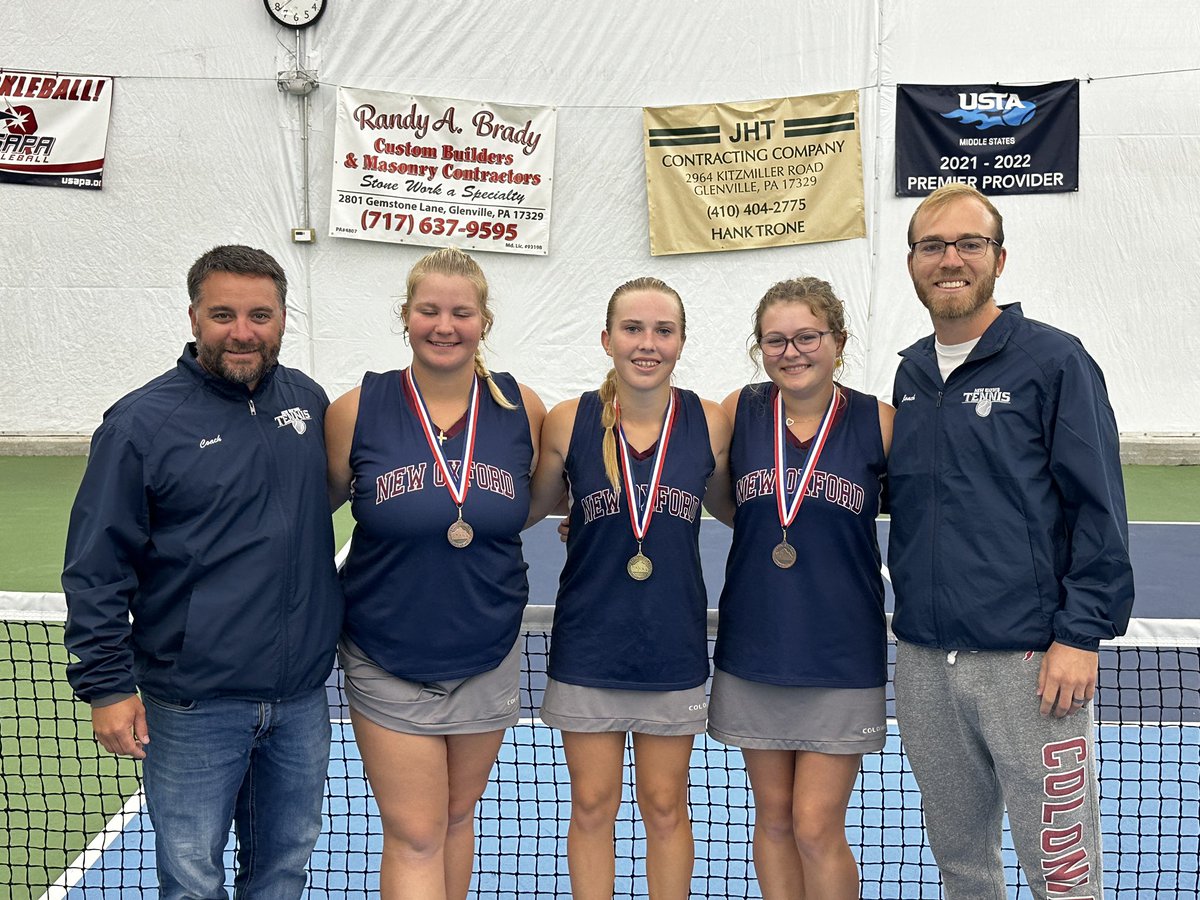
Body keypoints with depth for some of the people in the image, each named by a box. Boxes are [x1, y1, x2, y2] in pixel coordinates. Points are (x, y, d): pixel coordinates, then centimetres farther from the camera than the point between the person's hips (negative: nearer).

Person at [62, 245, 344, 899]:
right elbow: (95, 569, -9)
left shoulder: (308, 400, 4)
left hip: (303, 697, 4)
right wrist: (106, 685, -11)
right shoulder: (142, 421, -10)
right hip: (193, 708, -4)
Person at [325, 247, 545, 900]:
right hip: (387, 666, -2)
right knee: (414, 838, 2)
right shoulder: (357, 411, -10)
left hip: (488, 660, 2)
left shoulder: (523, 409, -5)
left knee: (456, 818, 20)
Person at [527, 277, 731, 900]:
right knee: (592, 808, 11)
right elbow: (526, 510, 6)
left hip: (674, 648, 1)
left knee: (665, 808, 14)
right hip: (587, 648, 0)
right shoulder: (569, 422, -8)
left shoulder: (709, 422, -6)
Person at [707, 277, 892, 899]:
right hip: (753, 649, 3)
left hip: (842, 656, -2)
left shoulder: (878, 422, -7)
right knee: (773, 818, 14)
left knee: (816, 827, -1)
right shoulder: (738, 412, -2)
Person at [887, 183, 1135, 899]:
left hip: (1029, 662, -5)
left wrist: (1081, 636, -13)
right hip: (925, 663, 5)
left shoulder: (1053, 361, -5)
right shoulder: (911, 373, 12)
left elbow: (1100, 510, -8)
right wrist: (913, 604, 10)